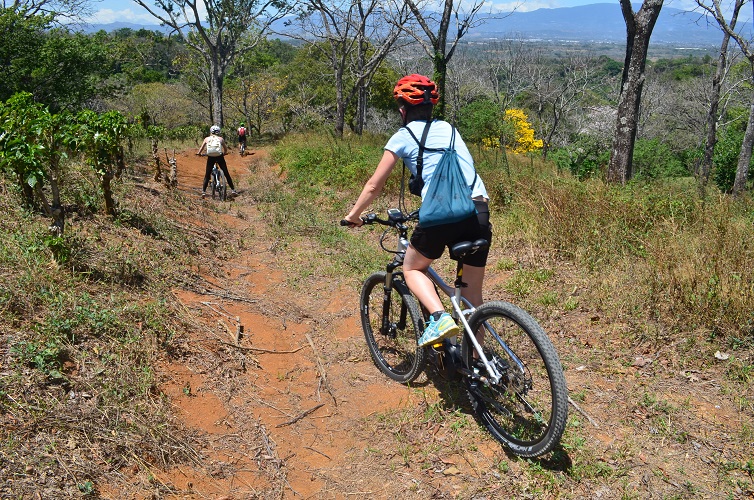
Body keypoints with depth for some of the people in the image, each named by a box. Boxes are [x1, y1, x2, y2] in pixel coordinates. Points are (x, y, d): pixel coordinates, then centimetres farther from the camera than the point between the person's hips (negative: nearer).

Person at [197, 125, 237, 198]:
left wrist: (198, 153, 28)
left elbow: (201, 148, 9)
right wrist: (224, 153, 37)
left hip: (210, 157, 0)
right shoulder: (221, 139, 12)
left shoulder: (207, 139, 13)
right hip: (219, 157, 0)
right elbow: (225, 149, 16)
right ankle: (233, 190, 12)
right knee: (226, 174, 12)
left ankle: (203, 191, 3)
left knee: (207, 175, 11)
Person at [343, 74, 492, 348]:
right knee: (473, 291, 15)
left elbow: (374, 186, 13)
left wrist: (353, 215, 29)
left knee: (412, 269, 19)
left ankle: (440, 317, -6)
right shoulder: (448, 128, 24)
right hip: (479, 210, 5)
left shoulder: (402, 136, 10)